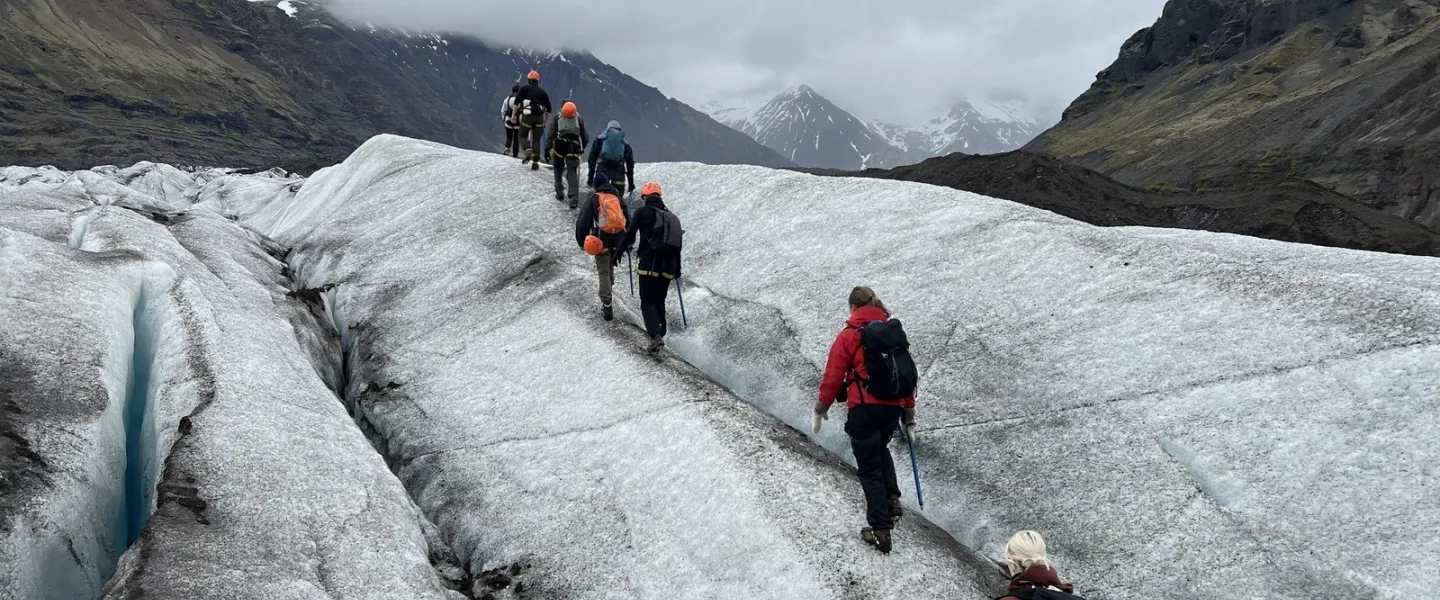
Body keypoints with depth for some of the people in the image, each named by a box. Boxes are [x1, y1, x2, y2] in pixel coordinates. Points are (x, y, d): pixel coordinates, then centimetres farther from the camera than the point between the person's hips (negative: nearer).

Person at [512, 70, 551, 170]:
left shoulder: (524, 89, 11)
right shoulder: (542, 92, 20)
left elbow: (516, 102, 1)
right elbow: (548, 109, 18)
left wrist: (514, 115, 6)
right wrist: (545, 121, 24)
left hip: (527, 115, -2)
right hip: (539, 117, 2)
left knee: (523, 135, 13)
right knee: (536, 139, 8)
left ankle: (528, 150, -16)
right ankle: (535, 161, 0)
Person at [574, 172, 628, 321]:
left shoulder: (592, 199, -3)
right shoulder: (618, 198, 10)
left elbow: (582, 221, -8)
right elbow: (627, 220, 16)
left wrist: (581, 240, 2)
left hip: (602, 239, -3)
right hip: (618, 239, 4)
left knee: (604, 272, 0)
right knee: (610, 267, 25)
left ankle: (607, 306, -5)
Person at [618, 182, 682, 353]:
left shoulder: (643, 211, 1)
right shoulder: (672, 217, 18)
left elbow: (630, 233, -1)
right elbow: (677, 245, 19)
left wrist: (622, 247, 19)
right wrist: (678, 269, 24)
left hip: (649, 264, -5)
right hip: (668, 267, 5)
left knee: (648, 302, -6)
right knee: (659, 301, 20)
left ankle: (656, 336, -23)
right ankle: (659, 332, 21)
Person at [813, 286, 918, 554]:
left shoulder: (849, 336, -5)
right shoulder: (895, 332, 10)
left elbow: (833, 375, -5)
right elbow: (907, 372, 12)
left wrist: (822, 406, 9)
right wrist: (909, 411, 21)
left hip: (865, 409, -5)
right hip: (894, 408, 5)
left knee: (870, 468, 4)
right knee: (880, 450, 31)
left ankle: (880, 529, 3)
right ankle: (892, 500, 17)